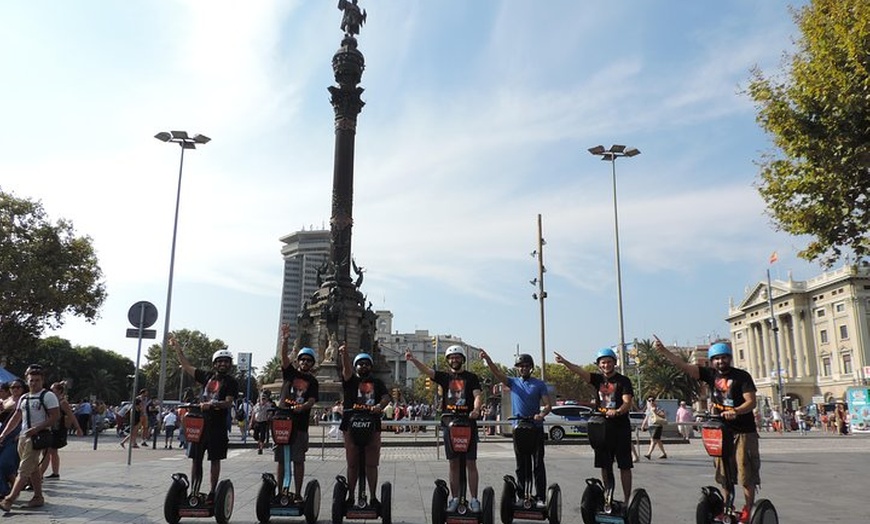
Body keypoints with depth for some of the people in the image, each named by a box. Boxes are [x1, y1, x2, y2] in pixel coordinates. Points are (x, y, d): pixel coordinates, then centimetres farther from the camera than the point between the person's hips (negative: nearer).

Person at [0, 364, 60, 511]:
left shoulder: (48, 396, -8)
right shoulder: (23, 398, 15)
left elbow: (55, 417, -13)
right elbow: (15, 418, 19)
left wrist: (36, 429, -21)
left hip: (37, 437, -8)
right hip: (23, 436, 8)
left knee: (24, 470, -8)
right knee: (33, 469, 12)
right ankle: (38, 497, 19)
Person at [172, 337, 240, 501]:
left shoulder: (231, 382, 1)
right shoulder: (207, 376, 14)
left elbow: (228, 402, -12)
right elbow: (187, 366, 21)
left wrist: (212, 405, -28)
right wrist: (177, 348, 18)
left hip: (217, 426, -4)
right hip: (200, 421, 4)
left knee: (215, 460, 1)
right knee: (196, 458, 5)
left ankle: (212, 492, 8)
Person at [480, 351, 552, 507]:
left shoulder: (539, 384, 4)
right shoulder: (513, 382, 8)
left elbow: (548, 405, -2)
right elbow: (497, 373, -6)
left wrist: (541, 415, -23)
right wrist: (487, 359, -23)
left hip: (536, 428, -2)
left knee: (538, 464, 0)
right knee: (521, 465, 8)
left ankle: (540, 497, 4)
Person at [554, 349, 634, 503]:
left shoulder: (623, 380, -1)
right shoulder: (598, 379, 9)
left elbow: (627, 402, -13)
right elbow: (580, 371, -6)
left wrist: (617, 411, -34)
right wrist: (565, 362, -23)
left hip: (620, 428, -4)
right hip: (602, 427, 4)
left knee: (624, 466, 0)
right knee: (605, 466, 7)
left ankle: (627, 499, 6)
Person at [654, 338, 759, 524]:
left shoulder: (742, 376, -6)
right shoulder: (710, 374, 3)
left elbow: (751, 402, -12)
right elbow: (684, 366, -4)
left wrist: (735, 411, -31)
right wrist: (663, 351, -14)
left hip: (743, 431, -4)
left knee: (746, 473, -1)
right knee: (723, 473, 9)